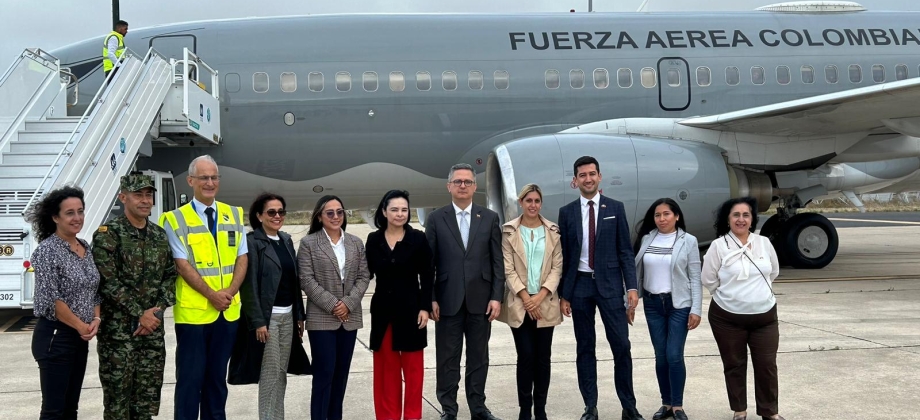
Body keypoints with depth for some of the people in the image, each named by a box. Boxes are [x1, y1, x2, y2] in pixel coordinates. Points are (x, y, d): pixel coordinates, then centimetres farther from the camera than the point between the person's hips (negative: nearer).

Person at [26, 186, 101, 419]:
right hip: (55, 336, -7)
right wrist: (81, 326, -11)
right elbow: (50, 299, -18)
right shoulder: (47, 250, -13)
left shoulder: (85, 247, 9)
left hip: (81, 338, 8)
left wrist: (96, 319, -1)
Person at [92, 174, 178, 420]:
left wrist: (157, 311, -8)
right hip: (118, 329, -5)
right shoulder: (107, 234, -7)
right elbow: (108, 282, -13)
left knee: (148, 399, 10)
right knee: (117, 399, 1)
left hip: (153, 328, 5)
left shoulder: (160, 236, 10)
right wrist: (139, 314, -15)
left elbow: (170, 276, 8)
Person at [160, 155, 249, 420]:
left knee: (217, 376, 14)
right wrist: (212, 295, -16)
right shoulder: (175, 219, -4)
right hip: (193, 310, -4)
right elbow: (183, 265, -10)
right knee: (190, 378, 2)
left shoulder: (234, 215, 8)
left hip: (228, 311, 4)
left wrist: (229, 292, -9)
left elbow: (242, 258, 6)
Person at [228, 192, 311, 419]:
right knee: (270, 374, -3)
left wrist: (299, 315, 11)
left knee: (281, 373, 11)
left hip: (288, 315, 7)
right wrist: (258, 321, -18)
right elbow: (248, 285, -14)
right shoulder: (252, 242, -9)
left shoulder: (287, 240, 12)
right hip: (266, 316, -7)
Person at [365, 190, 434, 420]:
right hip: (382, 309, 2)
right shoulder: (373, 239, 3)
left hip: (410, 308, -2)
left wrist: (425, 307, -8)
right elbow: (368, 272, 6)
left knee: (412, 365, 5)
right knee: (386, 365, 9)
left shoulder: (418, 238, -4)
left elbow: (427, 276, -3)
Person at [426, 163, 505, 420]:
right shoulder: (436, 219, 3)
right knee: (448, 358, 6)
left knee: (478, 357, 9)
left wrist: (497, 297, -4)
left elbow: (498, 261, 3)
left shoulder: (489, 218, 5)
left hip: (480, 299, 1)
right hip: (448, 299, -1)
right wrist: (430, 298, -5)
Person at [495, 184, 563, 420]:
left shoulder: (553, 231, 6)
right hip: (519, 304, -2)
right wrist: (525, 298, -11)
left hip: (545, 304, 2)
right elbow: (508, 269, -3)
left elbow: (557, 268, 2)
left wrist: (540, 296, -10)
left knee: (543, 357, 4)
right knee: (526, 356, -3)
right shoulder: (509, 231, 1)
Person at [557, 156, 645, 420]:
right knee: (585, 348, 6)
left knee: (621, 346, -2)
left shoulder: (615, 208, 2)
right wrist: (563, 294, 2)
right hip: (580, 285, 1)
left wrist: (631, 286, -7)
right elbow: (564, 256, 5)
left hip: (610, 284, -1)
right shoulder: (567, 212, 4)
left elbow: (625, 251, 2)